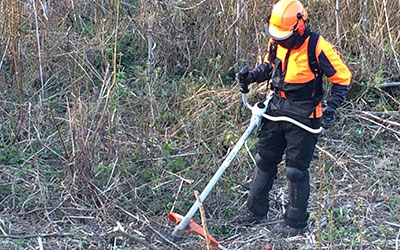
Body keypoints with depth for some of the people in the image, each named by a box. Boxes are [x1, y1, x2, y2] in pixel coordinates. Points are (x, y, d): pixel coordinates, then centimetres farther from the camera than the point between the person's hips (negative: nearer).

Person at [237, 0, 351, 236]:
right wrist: (251, 76, -2)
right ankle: (255, 211, 29)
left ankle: (296, 222, 18)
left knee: (296, 170, 1)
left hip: (303, 116, -6)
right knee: (265, 160, 14)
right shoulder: (276, 41, -3)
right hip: (277, 108, 6)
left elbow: (342, 78, -12)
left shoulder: (317, 46, -21)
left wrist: (332, 107, -24)